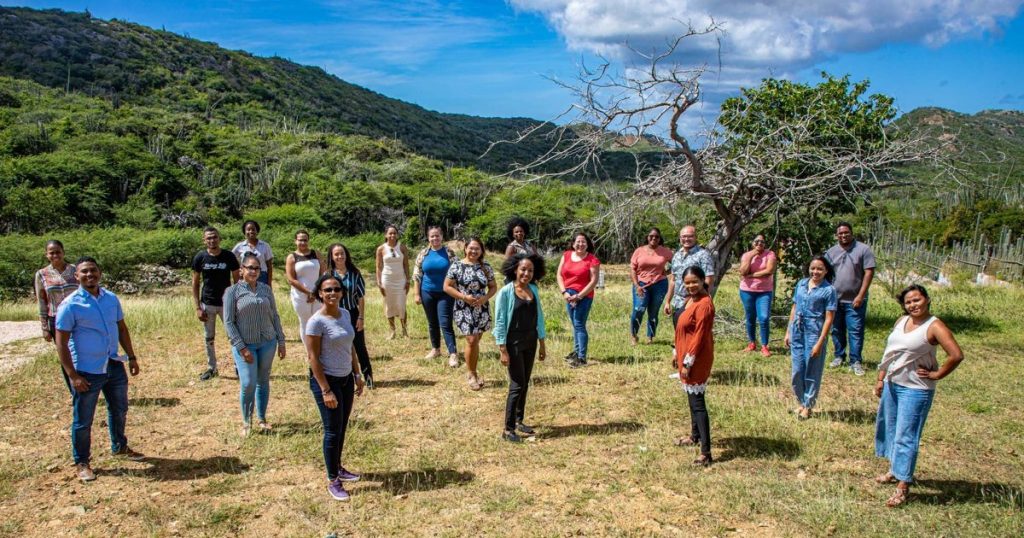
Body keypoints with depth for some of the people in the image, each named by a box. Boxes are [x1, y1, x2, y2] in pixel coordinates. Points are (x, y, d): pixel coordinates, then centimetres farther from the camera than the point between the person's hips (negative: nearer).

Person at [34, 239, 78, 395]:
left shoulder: (75, 270, -1)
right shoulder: (42, 274, 0)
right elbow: (41, 303, 2)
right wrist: (45, 328, 0)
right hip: (57, 322, 1)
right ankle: (75, 394, 21)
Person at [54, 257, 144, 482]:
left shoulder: (111, 299, 2)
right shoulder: (70, 305, -14)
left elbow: (122, 329, 12)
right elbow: (61, 343, -13)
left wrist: (131, 357, 9)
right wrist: (73, 375, -16)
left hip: (114, 366, 6)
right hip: (87, 372, -5)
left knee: (119, 411, 21)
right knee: (83, 420, 6)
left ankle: (120, 447, 42)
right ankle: (81, 463, 23)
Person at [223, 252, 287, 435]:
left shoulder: (266, 289, 5)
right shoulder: (232, 291, -5)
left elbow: (274, 316, 11)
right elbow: (228, 322, -7)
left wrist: (281, 341, 7)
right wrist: (241, 347, -13)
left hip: (267, 343, 3)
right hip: (245, 344, -3)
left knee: (263, 381, 11)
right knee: (248, 384, -7)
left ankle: (262, 418, 26)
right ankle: (246, 422, 13)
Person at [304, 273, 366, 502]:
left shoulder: (345, 314, 2)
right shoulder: (316, 322, -19)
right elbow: (313, 358, -18)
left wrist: (357, 375, 13)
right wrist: (326, 391, -19)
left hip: (346, 379, 7)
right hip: (326, 379, -7)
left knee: (342, 428, 18)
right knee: (333, 430, 2)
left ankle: (338, 468, 36)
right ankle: (333, 481, 16)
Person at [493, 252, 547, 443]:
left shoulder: (534, 290, 5)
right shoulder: (506, 292, -13)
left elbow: (539, 317, 12)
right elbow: (500, 322, -13)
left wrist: (542, 344, 12)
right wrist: (503, 350, -16)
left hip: (530, 342, 6)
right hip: (513, 343, -6)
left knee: (525, 384, 13)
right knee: (517, 385, -5)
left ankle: (519, 421, 27)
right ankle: (508, 429, 2)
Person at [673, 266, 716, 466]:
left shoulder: (704, 304, -22)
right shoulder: (690, 299, 8)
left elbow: (699, 337, -22)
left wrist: (688, 363, -19)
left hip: (697, 359, -10)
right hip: (687, 355, 10)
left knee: (697, 402, -9)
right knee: (692, 397, 22)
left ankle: (706, 452, -7)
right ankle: (695, 436, 39)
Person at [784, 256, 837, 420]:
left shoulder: (828, 290, -8)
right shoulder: (801, 284, 7)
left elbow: (829, 319, -10)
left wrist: (820, 343, -14)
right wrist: (788, 332, 12)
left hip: (814, 333, -4)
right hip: (797, 332, 4)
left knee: (812, 372, 6)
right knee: (797, 370, 10)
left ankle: (808, 406, 21)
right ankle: (801, 402, 29)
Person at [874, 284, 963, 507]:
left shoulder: (934, 327, -15)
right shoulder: (901, 321, 6)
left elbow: (957, 355, -23)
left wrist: (936, 375, -14)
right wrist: (881, 379, 11)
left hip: (915, 390, -8)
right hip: (891, 384, 8)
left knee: (906, 437, -5)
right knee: (890, 429, 18)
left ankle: (903, 486, 2)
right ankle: (895, 471, 36)